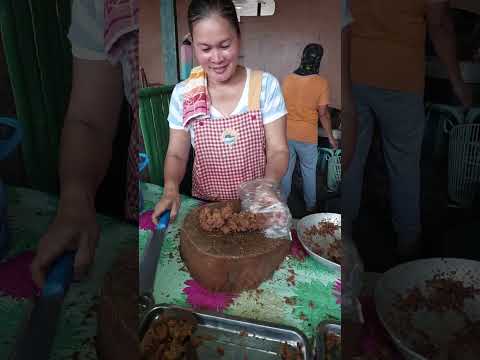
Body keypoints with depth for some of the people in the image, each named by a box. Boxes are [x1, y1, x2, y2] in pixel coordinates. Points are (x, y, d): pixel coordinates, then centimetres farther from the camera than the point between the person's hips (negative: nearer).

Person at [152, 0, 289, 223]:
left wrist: (270, 181, -25)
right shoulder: (183, 94, -3)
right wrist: (171, 189, -16)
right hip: (205, 208, 1)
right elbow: (176, 154, 3)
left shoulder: (266, 86, -6)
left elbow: (278, 150, -5)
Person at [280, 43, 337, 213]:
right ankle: (310, 205, 28)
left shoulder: (287, 79, -2)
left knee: (286, 169, 16)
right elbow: (323, 113, -12)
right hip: (307, 136, -3)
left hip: (287, 134, 3)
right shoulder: (321, 82, -13)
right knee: (309, 171, 15)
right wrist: (331, 137, -2)